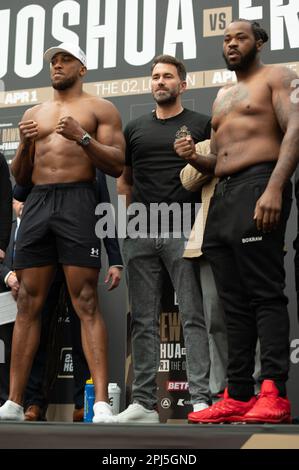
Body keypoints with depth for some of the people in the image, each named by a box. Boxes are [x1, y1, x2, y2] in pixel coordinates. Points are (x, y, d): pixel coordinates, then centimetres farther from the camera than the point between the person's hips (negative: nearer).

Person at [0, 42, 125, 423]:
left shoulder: (99, 109, 11)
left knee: (86, 303, -11)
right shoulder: (33, 114, 24)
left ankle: (101, 402, -15)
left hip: (78, 202, -4)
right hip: (36, 203, 5)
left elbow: (117, 166, 1)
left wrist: (81, 137, -13)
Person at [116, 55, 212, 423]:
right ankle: (144, 403, 8)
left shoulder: (201, 125, 8)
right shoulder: (135, 129, 18)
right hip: (141, 234, 4)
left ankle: (201, 398, -6)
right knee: (143, 320, 4)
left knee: (193, 316, -7)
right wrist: (132, 213, 9)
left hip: (183, 230, -4)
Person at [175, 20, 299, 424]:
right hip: (222, 195, 8)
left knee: (265, 295, -12)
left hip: (258, 187, -8)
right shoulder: (222, 96, 28)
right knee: (235, 303, 4)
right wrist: (194, 158, 6)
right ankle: (238, 397, 5)